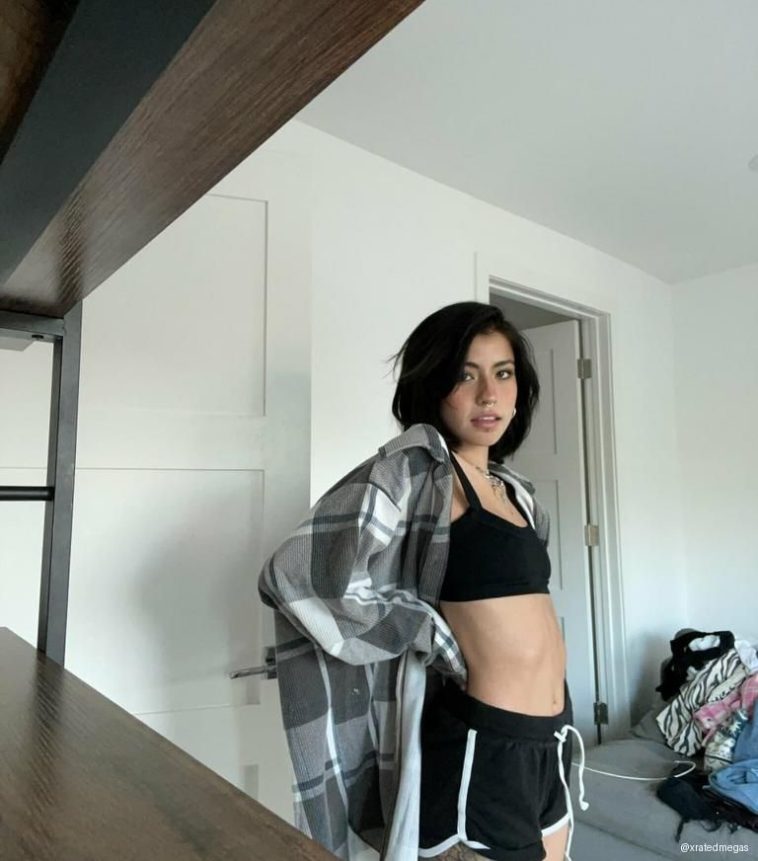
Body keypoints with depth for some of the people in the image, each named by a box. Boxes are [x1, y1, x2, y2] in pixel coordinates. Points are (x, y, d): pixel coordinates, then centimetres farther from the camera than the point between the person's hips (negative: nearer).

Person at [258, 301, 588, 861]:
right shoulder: (414, 467, -15)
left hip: (547, 741, 8)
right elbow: (297, 575, -26)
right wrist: (442, 640, -16)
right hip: (483, 748, -8)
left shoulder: (515, 489, 9)